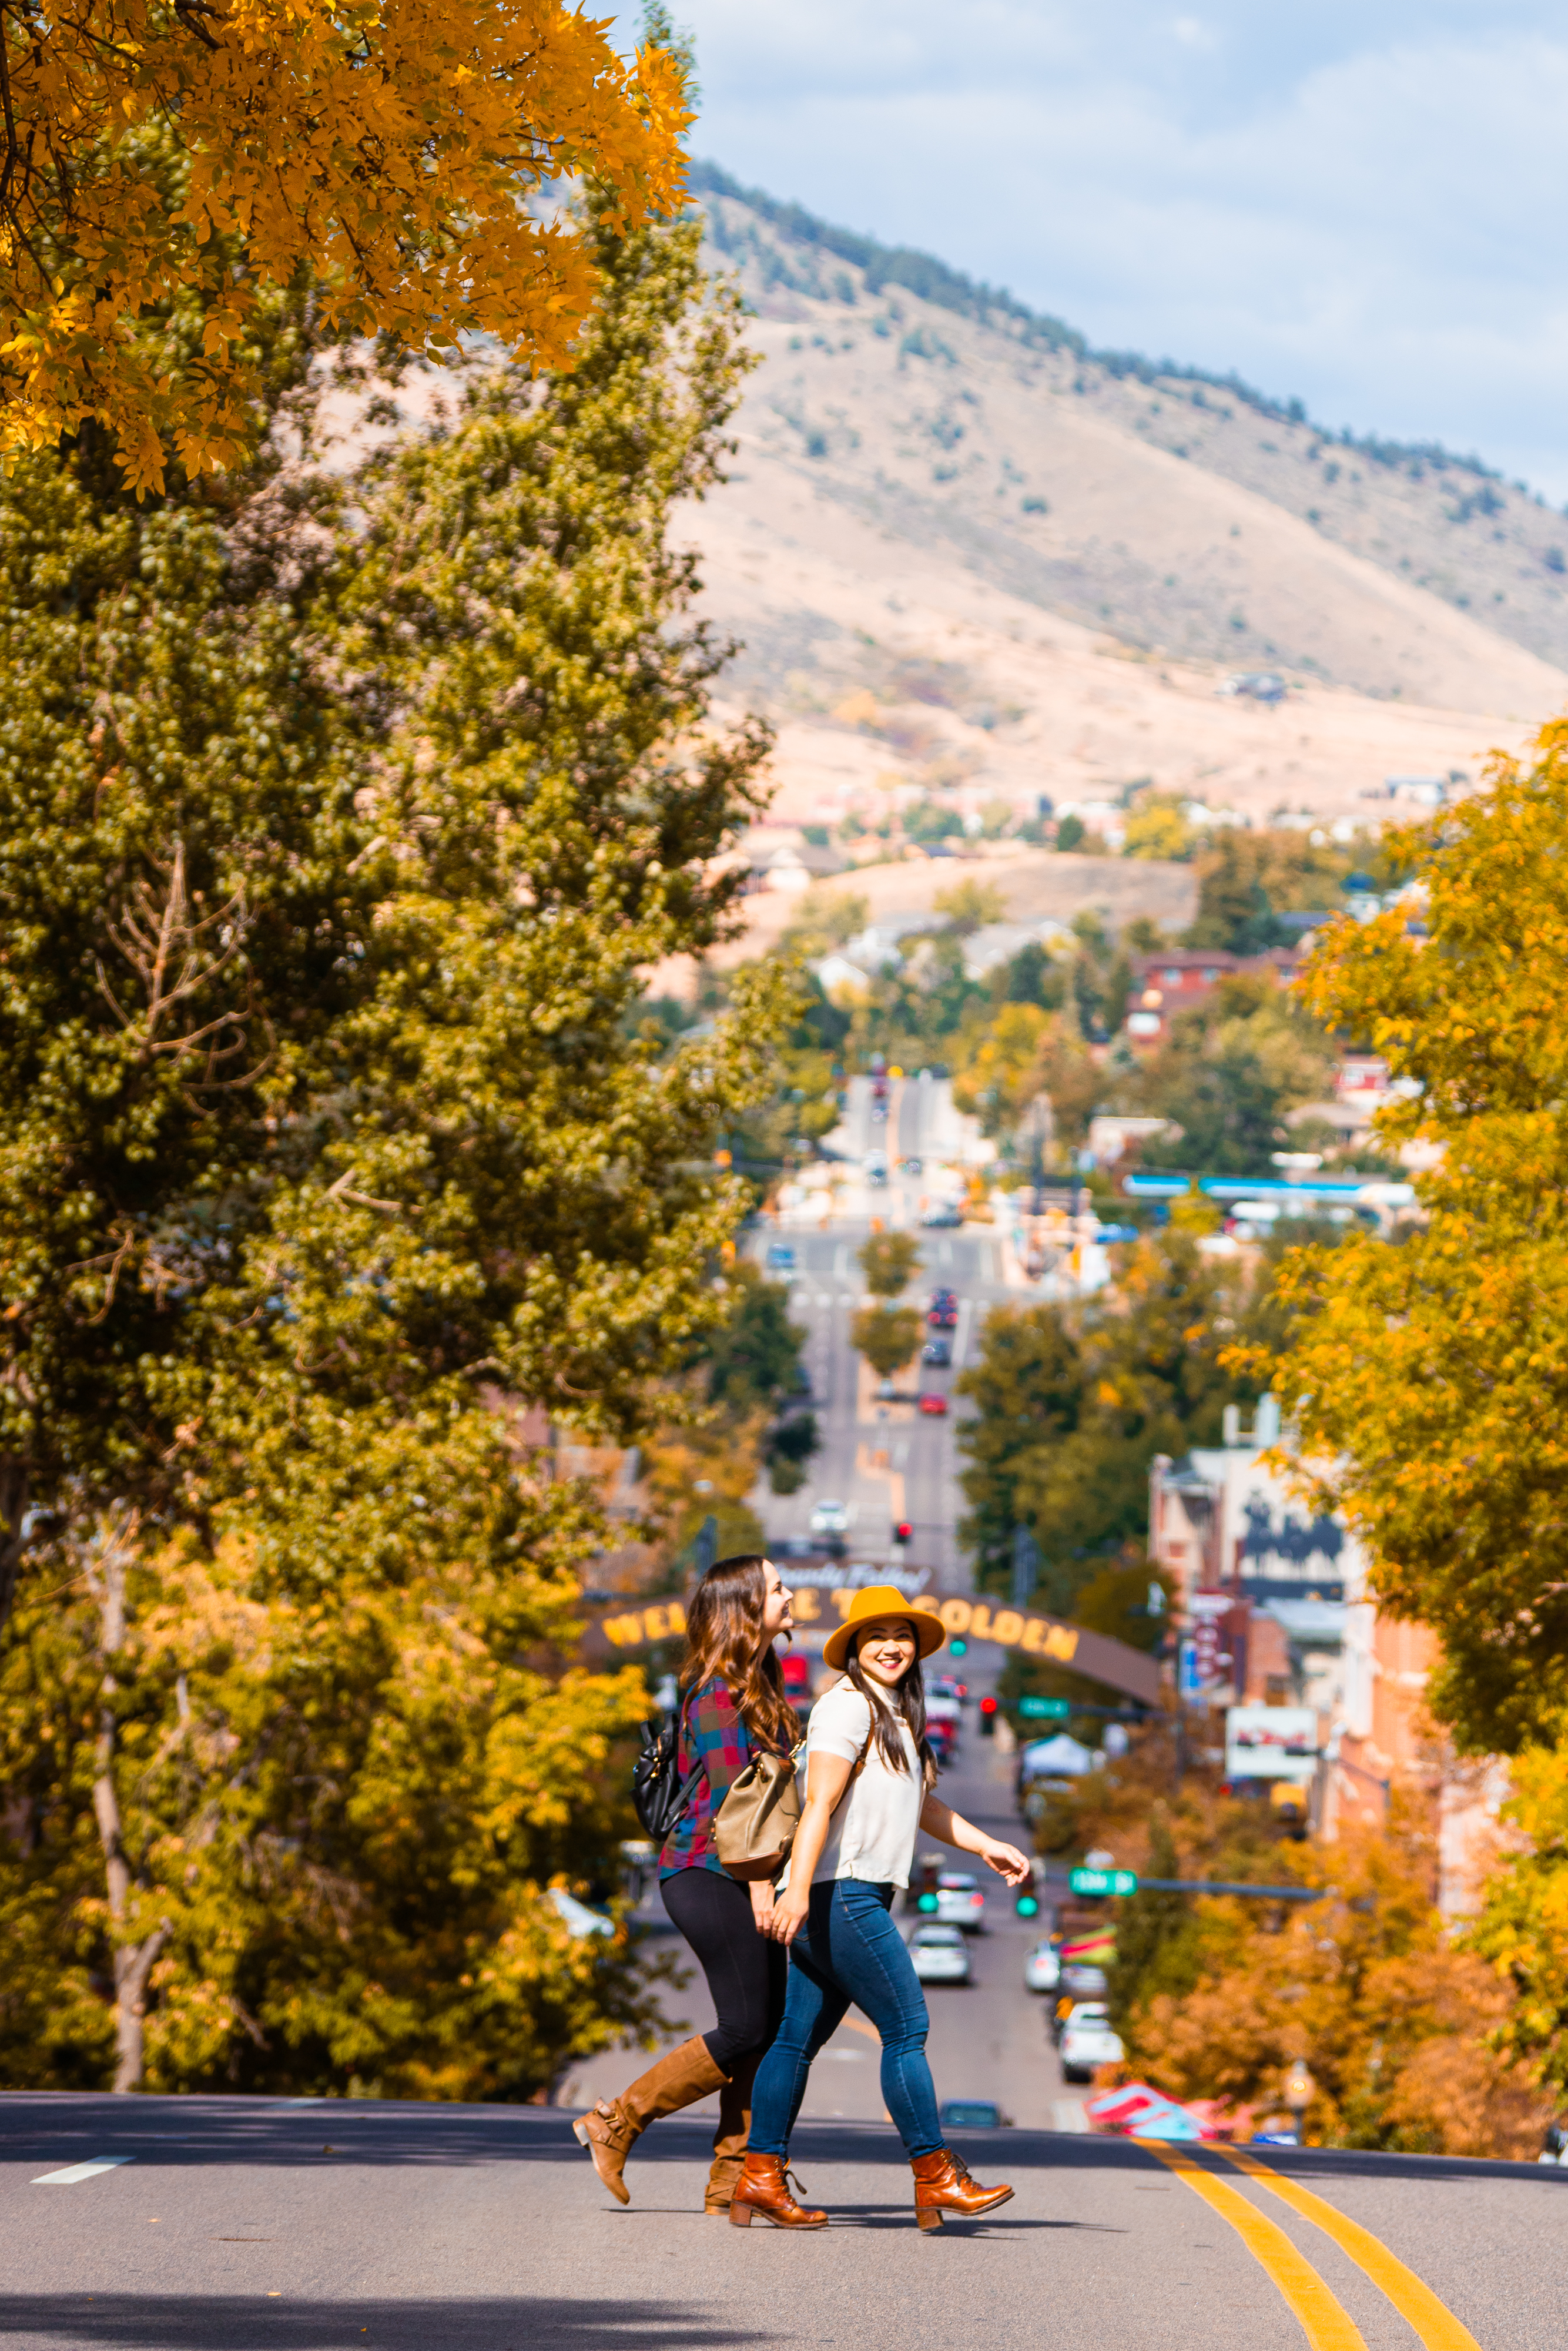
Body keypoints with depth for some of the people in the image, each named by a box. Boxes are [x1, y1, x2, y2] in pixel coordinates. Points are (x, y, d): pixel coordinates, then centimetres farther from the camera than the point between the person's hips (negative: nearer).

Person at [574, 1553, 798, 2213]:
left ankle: (733, 2182, 3)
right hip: (710, 1873, -9)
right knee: (745, 2029, -11)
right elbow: (729, 1791, -18)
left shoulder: (759, 1689, 19)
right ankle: (616, 2123, 0)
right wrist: (759, 1879, -23)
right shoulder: (719, 1692, -11)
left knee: (769, 2029, 3)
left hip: (740, 1878, 9)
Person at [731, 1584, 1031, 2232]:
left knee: (801, 2036, 8)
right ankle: (935, 2178, -7)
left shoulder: (897, 1715, 20)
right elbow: (819, 1803, -19)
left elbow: (919, 1803, 32)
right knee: (906, 2028, -8)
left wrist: (986, 1846, 29)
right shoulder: (848, 1707, -10)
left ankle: (760, 2177, 9)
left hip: (858, 1898, 10)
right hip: (840, 1893, -10)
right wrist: (798, 1889, -27)